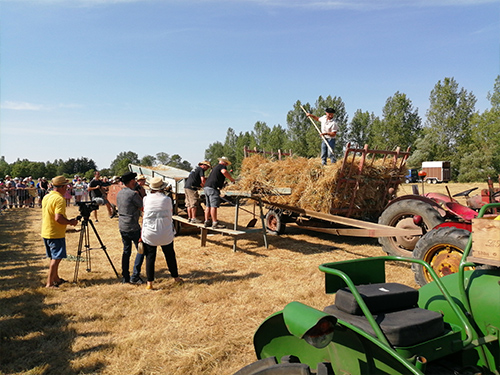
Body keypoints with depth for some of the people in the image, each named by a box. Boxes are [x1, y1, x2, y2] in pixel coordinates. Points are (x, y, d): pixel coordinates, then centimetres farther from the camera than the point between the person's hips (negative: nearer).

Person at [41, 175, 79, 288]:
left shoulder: (46, 197, 9)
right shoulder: (60, 199, -20)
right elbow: (58, 218, -28)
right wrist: (70, 222, -13)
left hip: (45, 233, 9)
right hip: (56, 234, -9)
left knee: (54, 257, 19)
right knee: (56, 258, -2)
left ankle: (56, 278, 29)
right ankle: (50, 283, 0)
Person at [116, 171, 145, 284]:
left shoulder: (119, 193, 8)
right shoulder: (133, 194, -17)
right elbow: (143, 208, -12)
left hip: (122, 227, 8)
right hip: (133, 227, -8)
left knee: (126, 251, 15)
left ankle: (125, 277, 18)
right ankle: (135, 276, 0)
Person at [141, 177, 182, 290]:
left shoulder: (146, 199, -3)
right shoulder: (167, 199, -5)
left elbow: (144, 211, 4)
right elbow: (171, 214, 3)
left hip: (149, 233, 0)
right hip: (166, 233, 0)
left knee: (150, 257, 8)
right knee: (170, 255, 16)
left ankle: (149, 283, 8)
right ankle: (176, 277, 30)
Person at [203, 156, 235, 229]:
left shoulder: (216, 167, 28)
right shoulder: (222, 166, 1)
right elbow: (224, 172, -23)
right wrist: (231, 179, -11)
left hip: (206, 187, 9)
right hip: (213, 188, -9)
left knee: (208, 206, 13)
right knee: (214, 206, -11)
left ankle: (207, 222, 15)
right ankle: (215, 223, -12)